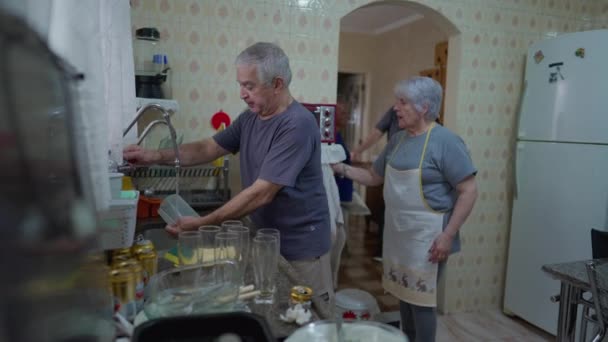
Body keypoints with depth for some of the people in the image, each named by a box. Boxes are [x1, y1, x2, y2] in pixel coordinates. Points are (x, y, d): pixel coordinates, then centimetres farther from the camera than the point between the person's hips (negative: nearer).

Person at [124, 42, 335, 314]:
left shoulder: (297, 125, -24)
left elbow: (261, 194, -27)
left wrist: (202, 224, -25)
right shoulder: (249, 118, 3)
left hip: (301, 245, -7)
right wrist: (156, 156, -6)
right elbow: (209, 148, 8)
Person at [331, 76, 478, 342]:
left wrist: (448, 235, -20)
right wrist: (342, 168, 2)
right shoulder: (397, 140, 9)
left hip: (426, 236, -7)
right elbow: (374, 177, 17)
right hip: (397, 234, 7)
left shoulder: (445, 141, -14)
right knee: (403, 294, 19)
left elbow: (468, 191, -15)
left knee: (421, 300, 4)